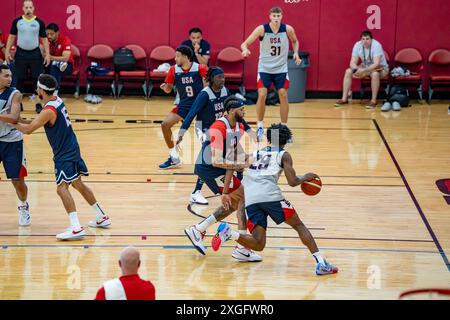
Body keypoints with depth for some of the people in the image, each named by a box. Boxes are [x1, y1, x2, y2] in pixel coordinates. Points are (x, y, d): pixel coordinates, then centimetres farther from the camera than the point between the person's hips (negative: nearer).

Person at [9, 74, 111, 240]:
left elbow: (28, 129, -25)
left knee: (62, 188, -15)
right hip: (72, 150, 10)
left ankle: (76, 228, -24)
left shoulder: (48, 111, -22)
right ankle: (102, 217, 32)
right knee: (78, 184, 22)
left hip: (64, 155, -10)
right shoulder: (58, 100, 5)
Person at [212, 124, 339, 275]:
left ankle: (228, 232, -20)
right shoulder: (284, 155, 16)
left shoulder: (255, 153, 30)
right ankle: (321, 264, 1)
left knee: (258, 244, 4)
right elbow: (293, 182, 7)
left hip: (250, 199, 3)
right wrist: (306, 177, 26)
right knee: (298, 225, 13)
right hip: (270, 195, -3)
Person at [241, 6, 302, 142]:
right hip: (265, 68, -1)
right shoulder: (262, 29, -16)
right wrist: (245, 49, -37)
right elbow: (245, 43, -15)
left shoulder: (288, 29, -10)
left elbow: (295, 41, 12)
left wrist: (296, 53, -5)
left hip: (281, 68, 1)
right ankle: (260, 127, 5)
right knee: (262, 95, -10)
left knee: (283, 95, -5)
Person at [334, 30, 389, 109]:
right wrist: (356, 70, -35)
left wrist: (363, 71, -45)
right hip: (365, 67, 6)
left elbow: (376, 64, -36)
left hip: (381, 68, -6)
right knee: (348, 71, -13)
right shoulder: (357, 45, -12)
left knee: (375, 74, -39)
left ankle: (373, 101, -27)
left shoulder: (376, 45, -28)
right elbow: (353, 62, -13)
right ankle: (344, 99, -10)